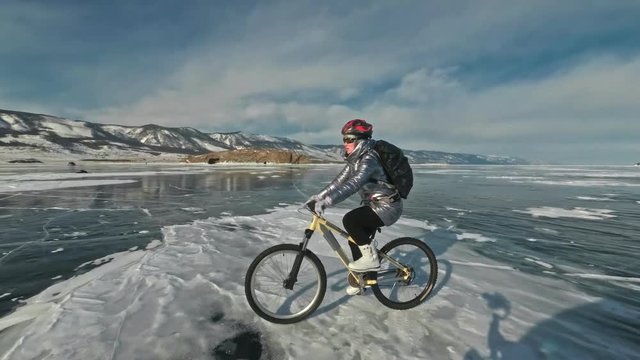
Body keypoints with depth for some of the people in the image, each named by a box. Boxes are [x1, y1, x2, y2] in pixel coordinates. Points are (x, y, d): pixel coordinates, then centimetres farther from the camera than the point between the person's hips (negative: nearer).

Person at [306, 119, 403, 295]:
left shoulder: (369, 159, -24)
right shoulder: (355, 160, 5)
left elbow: (354, 184, -39)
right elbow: (338, 181, 5)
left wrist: (326, 201, -47)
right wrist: (317, 197, -2)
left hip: (387, 207, -9)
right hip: (374, 205, 9)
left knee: (349, 220, -26)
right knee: (355, 240, 10)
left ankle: (371, 258, -6)